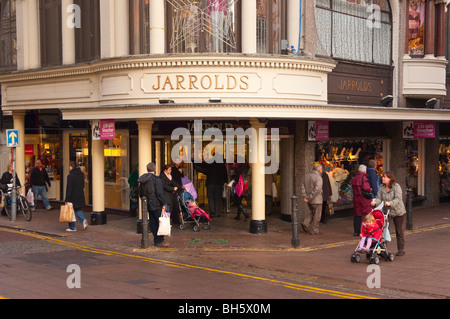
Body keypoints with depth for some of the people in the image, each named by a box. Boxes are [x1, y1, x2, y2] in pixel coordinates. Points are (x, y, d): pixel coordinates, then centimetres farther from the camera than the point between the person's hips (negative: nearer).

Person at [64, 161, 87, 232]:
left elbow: (69, 188, -17)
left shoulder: (70, 176, -17)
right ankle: (83, 220, -2)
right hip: (80, 196, 7)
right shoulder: (81, 174, 5)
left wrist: (67, 200, -14)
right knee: (78, 210, 20)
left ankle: (72, 227, 11)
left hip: (73, 197, -7)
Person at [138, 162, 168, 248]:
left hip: (148, 205, 7)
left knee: (153, 223, 11)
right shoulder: (156, 179, -13)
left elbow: (141, 193, 17)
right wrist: (163, 204, -9)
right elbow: (159, 193, -16)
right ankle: (159, 241, -1)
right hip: (156, 205, -7)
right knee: (160, 222, -1)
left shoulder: (142, 180, 10)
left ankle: (156, 240, 15)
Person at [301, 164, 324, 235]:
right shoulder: (318, 178, -16)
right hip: (316, 200, -7)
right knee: (316, 216, 6)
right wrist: (309, 198, -20)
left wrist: (305, 196, -3)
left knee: (312, 213, 24)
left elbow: (303, 186, 3)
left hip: (309, 200, 7)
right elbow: (316, 189, -25)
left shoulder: (307, 176, 7)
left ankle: (306, 224, 6)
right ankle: (314, 230, 11)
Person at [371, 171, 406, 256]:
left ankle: (401, 249, 14)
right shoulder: (381, 187, 1)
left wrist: (390, 203, -41)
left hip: (398, 212, -4)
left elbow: (398, 199, -24)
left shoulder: (396, 186, -15)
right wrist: (375, 202, -26)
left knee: (399, 231, 5)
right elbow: (379, 198, -4)